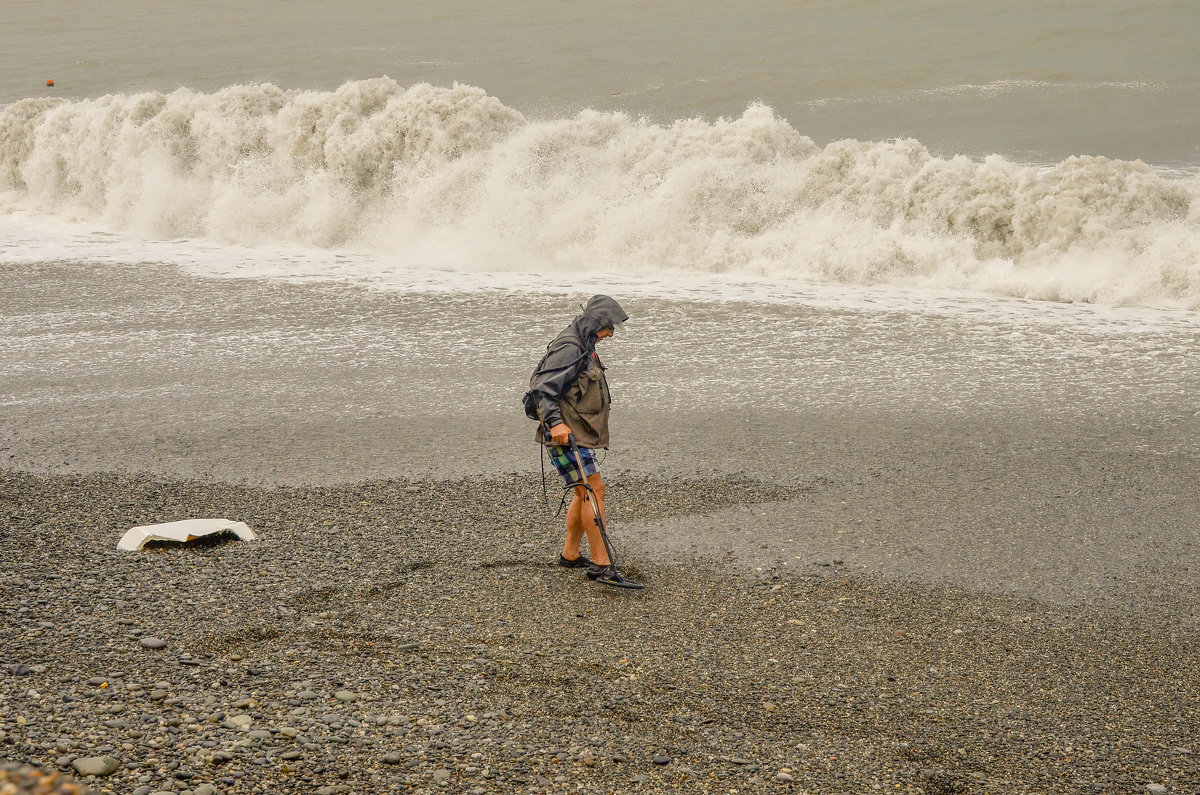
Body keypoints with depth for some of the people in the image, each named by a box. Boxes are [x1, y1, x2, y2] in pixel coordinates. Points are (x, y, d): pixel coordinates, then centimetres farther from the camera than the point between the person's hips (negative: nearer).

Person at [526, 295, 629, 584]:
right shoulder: (569, 348, -16)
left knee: (585, 492, 15)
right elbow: (544, 387, -23)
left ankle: (570, 554, 26)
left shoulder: (583, 347, 17)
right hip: (565, 432, -11)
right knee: (594, 488, -14)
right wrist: (555, 422, -34)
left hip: (577, 432, 11)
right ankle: (601, 565, -15)